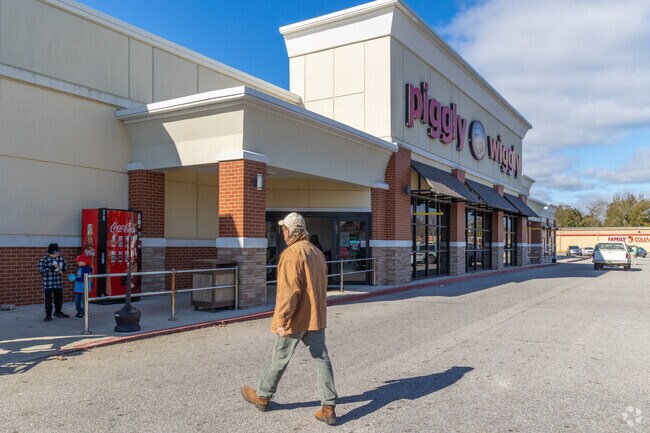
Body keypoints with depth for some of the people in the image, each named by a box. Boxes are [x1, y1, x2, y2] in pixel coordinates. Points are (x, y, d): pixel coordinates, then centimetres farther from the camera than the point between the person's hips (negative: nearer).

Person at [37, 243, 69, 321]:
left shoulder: (60, 258, 2)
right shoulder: (44, 259, -11)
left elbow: (66, 266, 16)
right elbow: (40, 270, -18)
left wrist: (62, 270, -5)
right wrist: (51, 268, -28)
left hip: (58, 283, 5)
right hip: (48, 284, -5)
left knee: (59, 298, 16)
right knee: (48, 299, -3)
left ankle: (58, 312, 35)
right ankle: (48, 315, 7)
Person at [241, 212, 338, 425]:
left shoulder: (291, 254, -16)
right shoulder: (317, 252, 10)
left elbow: (288, 291, -23)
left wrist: (281, 320, -20)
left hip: (296, 319, -7)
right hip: (316, 318, 7)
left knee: (279, 358, 10)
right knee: (321, 359, 6)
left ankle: (262, 396, 30)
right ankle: (329, 408, 7)